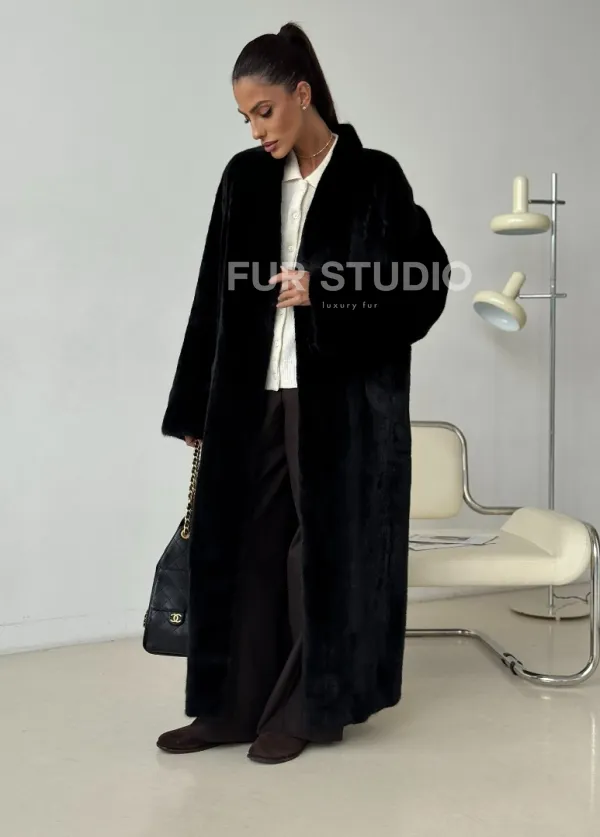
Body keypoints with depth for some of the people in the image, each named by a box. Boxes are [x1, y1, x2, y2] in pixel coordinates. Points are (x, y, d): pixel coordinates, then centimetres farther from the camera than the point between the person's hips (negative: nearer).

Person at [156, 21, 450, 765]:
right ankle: (234, 707, 22)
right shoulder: (244, 179, 8)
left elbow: (426, 283, -6)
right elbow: (215, 298, 9)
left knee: (324, 551, 4)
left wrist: (324, 295, -16)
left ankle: (309, 709, 19)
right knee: (242, 548, 9)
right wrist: (193, 405, 8)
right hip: (253, 400, 5)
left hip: (341, 402, -5)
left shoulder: (373, 178, -5)